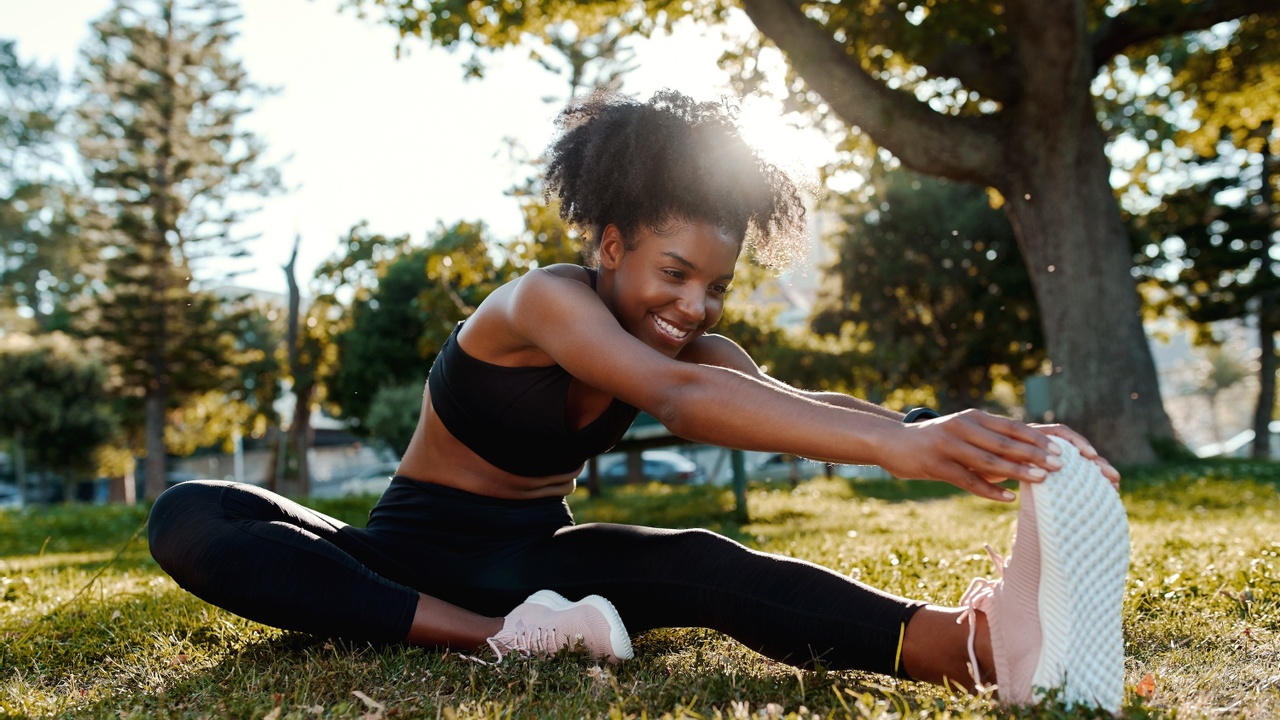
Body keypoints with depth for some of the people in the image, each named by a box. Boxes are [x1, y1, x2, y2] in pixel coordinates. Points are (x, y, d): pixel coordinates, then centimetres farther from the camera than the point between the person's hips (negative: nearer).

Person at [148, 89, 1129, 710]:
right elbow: (680, 399, -43)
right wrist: (892, 442, -56)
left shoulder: (694, 345, -3)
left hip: (532, 558, 3)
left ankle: (967, 642, -55)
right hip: (416, 551, -3)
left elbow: (800, 400, -23)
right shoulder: (545, 301, -24)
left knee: (699, 565, -32)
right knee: (190, 522, -32)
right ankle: (494, 638, -45)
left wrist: (967, 439, -41)